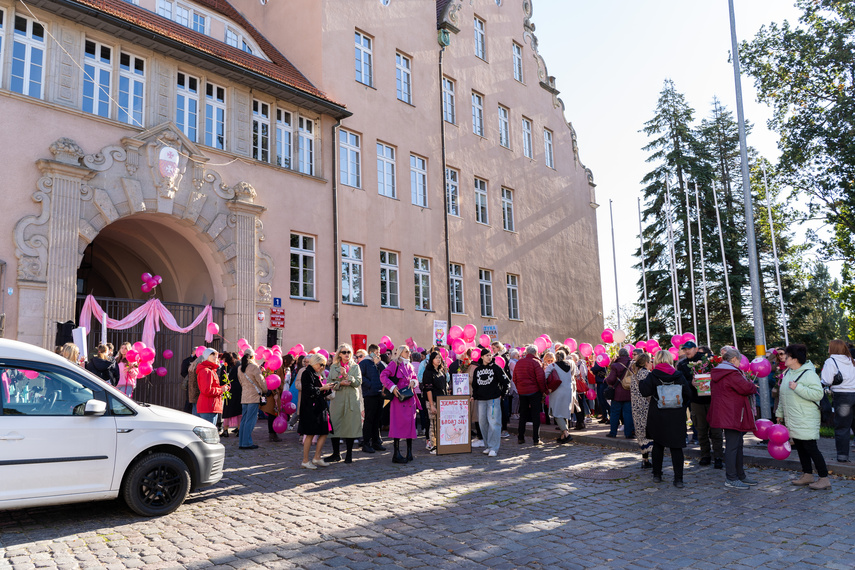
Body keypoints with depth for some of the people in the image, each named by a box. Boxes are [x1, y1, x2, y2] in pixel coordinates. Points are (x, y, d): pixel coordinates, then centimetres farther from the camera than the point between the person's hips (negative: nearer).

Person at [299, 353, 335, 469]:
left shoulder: (315, 374, 19)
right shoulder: (307, 373, -10)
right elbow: (309, 390, -18)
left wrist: (328, 388, 9)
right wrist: (323, 388, -12)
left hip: (318, 407, 9)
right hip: (310, 407, -9)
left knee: (324, 432, 6)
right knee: (310, 434, -4)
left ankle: (317, 458, 14)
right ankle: (305, 461, 5)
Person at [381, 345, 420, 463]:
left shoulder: (409, 366, 18)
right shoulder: (394, 364, -3)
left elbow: (414, 378, 26)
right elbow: (383, 375, -11)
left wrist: (413, 382, 3)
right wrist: (392, 387, -17)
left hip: (410, 398, 7)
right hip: (399, 398, -7)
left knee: (410, 424, 6)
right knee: (399, 424, -8)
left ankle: (409, 453, 14)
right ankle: (397, 454, -5)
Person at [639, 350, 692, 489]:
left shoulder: (652, 376, -8)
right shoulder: (678, 375, -1)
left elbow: (645, 392, -15)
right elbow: (688, 394, 1)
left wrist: (642, 381, 3)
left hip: (657, 416, -1)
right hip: (676, 416, 1)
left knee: (658, 445, 13)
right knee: (676, 447, 3)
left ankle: (657, 475, 19)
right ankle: (678, 479, 0)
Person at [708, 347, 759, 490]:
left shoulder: (717, 373, 15)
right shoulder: (732, 373, -17)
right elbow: (746, 388, -21)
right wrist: (753, 386, 4)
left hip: (723, 413, 11)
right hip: (732, 414, -11)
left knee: (737, 445, 18)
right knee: (732, 446, -6)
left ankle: (740, 475, 27)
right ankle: (730, 479, -1)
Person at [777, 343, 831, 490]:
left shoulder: (808, 373, -14)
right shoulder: (787, 373, 11)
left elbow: (818, 394, -25)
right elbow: (782, 396, 21)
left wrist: (798, 387, -27)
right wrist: (780, 413, 23)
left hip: (806, 420, -8)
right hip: (792, 420, 8)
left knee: (810, 447, -7)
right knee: (799, 447, 13)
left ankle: (824, 479, 1)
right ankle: (807, 475, 24)